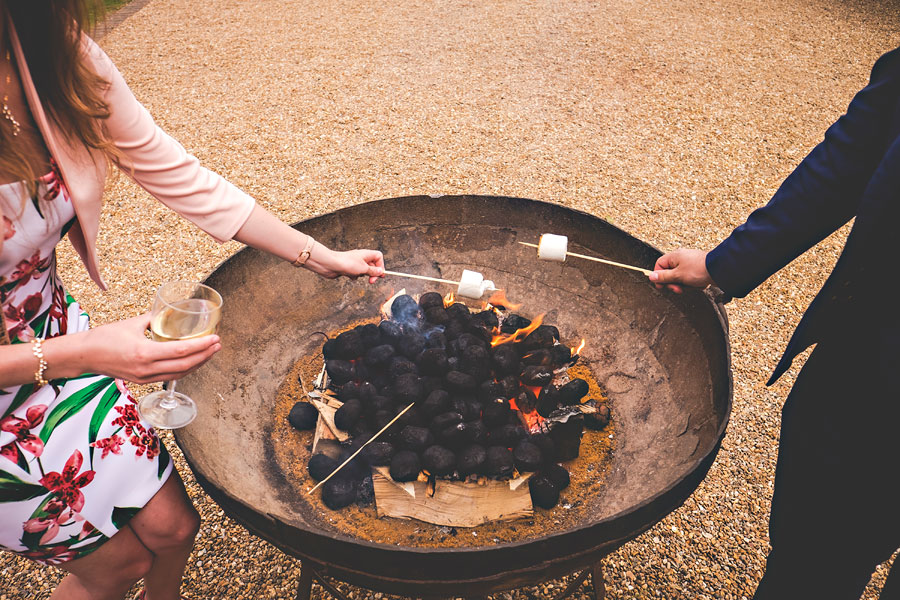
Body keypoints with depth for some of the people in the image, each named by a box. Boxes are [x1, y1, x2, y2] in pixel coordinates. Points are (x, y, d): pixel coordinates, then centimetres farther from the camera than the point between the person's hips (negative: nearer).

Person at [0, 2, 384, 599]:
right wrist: (78, 355, -34)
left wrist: (322, 257, -3)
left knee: (171, 527, 10)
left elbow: (186, 181, -7)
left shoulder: (60, 59, -14)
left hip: (53, 324, 5)